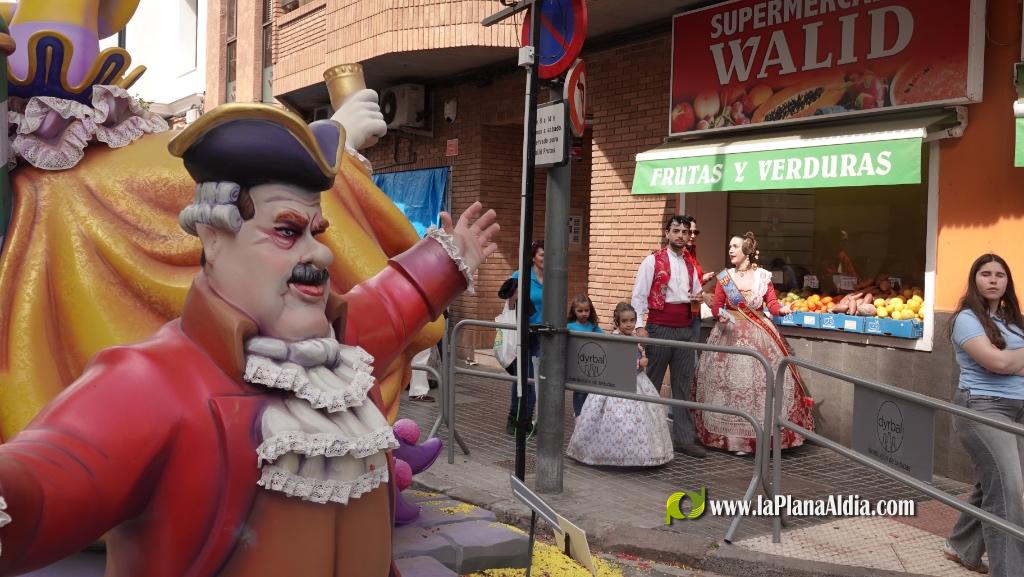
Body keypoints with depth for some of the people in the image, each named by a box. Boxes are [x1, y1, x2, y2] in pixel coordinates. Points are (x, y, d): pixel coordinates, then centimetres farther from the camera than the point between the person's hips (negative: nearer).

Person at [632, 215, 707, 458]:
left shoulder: (691, 265, 15)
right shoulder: (653, 261, -3)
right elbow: (639, 295, -7)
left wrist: (698, 297, 3)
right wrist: (640, 326, -16)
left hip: (686, 329, 5)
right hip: (660, 328, -5)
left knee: (684, 385, 7)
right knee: (650, 383, 3)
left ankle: (684, 438, 14)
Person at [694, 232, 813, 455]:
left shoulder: (763, 276, 3)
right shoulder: (724, 277, 2)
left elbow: (773, 305, -1)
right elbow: (716, 306, 3)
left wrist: (782, 309, -21)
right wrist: (720, 314, -18)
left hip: (759, 336, 0)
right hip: (731, 334, 0)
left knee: (761, 380, -3)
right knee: (730, 382, -1)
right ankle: (732, 437, 8)